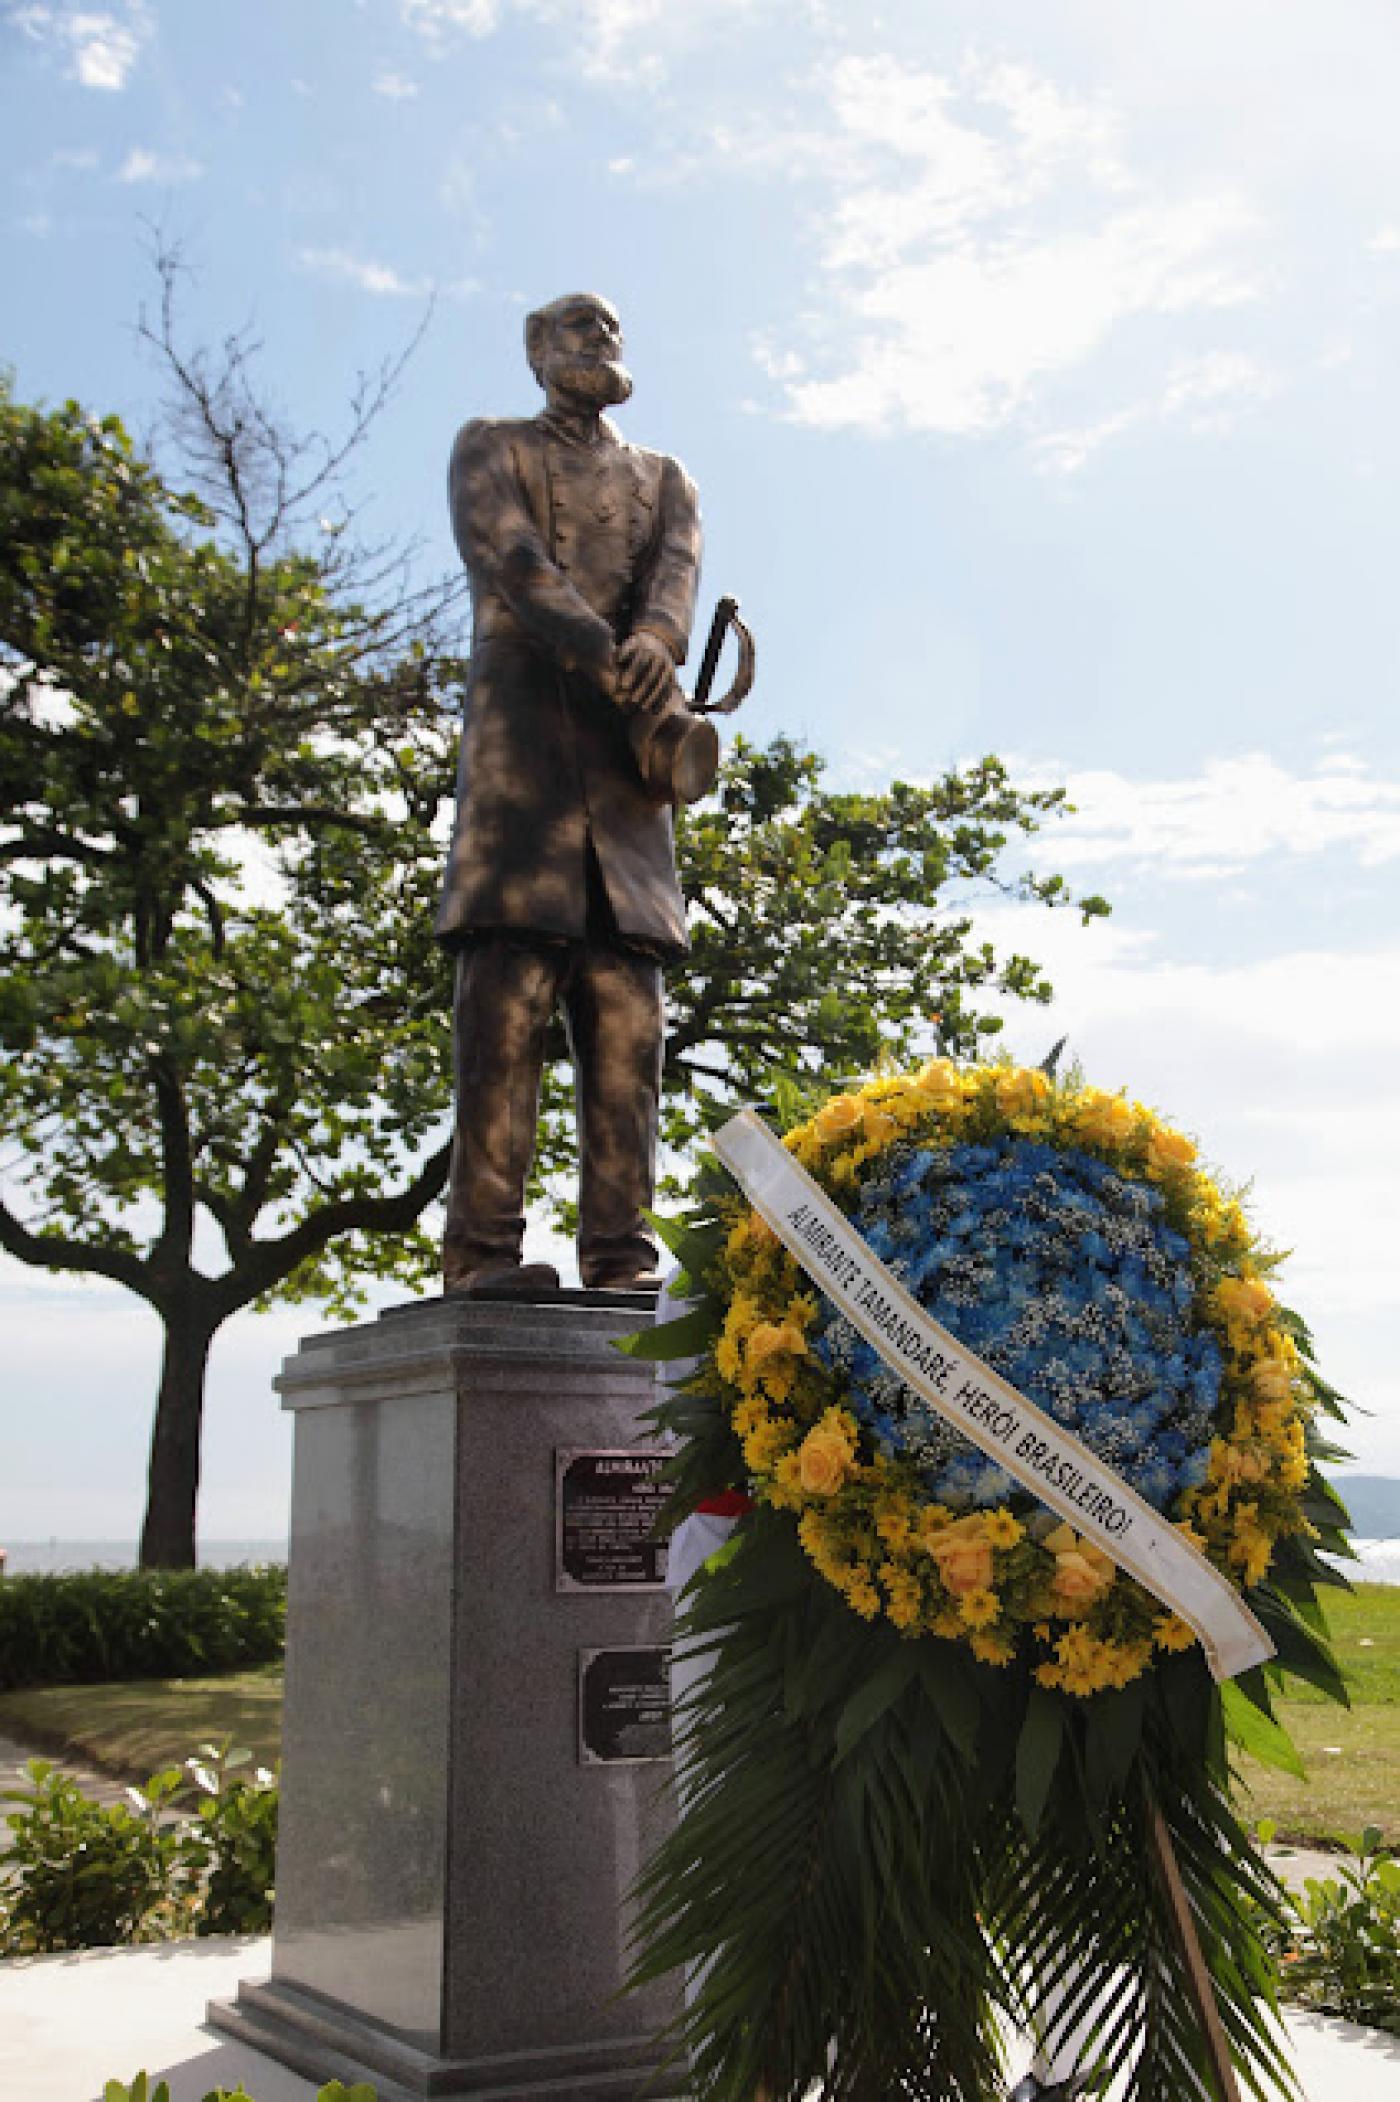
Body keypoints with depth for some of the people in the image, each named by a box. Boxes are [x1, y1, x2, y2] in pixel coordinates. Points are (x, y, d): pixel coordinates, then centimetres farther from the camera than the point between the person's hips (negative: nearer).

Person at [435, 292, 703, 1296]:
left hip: (623, 760, 3)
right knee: (505, 998, -13)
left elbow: (678, 568, 5)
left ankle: (622, 1257, -9)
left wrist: (657, 640, -20)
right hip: (518, 741, -3)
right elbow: (509, 555, -2)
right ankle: (483, 1247, -16)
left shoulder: (666, 480, 28)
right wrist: (607, 661, -18)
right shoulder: (489, 448, 19)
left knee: (628, 1017, -6)